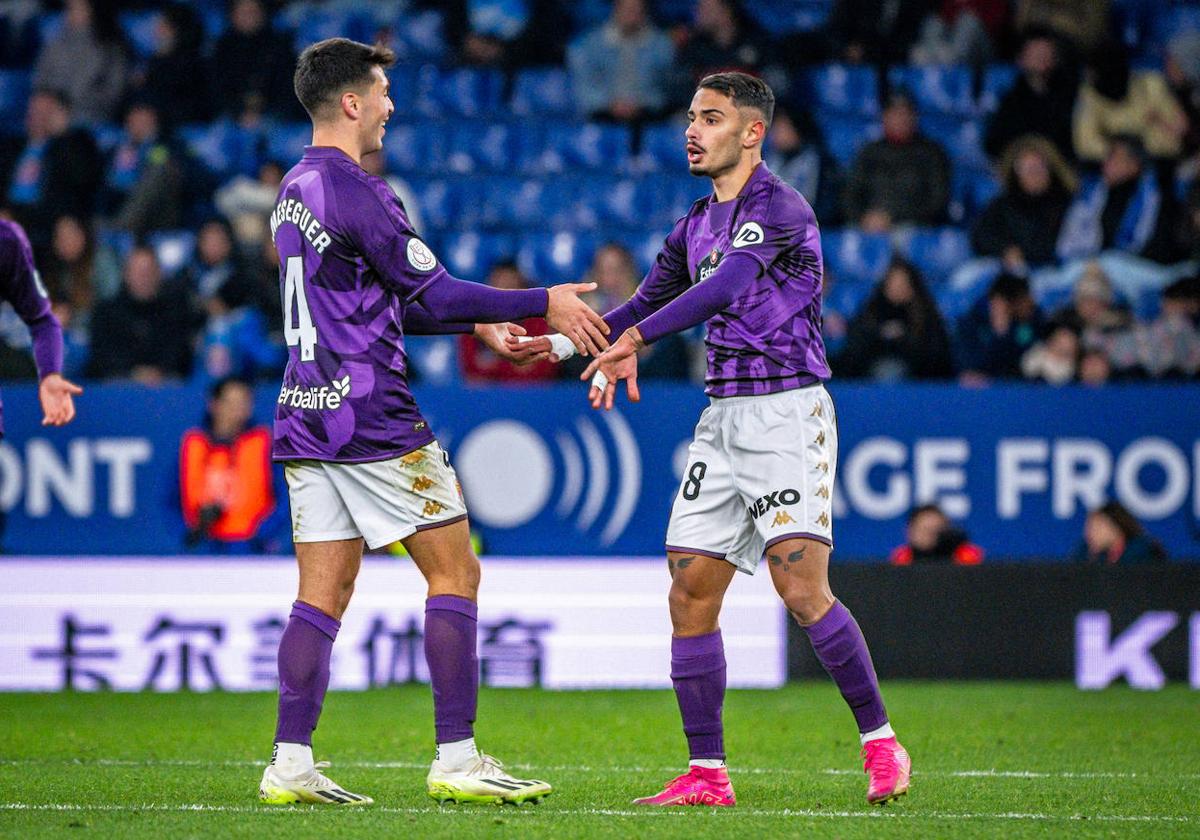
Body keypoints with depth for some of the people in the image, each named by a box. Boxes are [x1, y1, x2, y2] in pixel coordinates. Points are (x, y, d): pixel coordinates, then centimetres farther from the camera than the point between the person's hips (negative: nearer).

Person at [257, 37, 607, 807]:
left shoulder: (296, 191, 16)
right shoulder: (357, 192, -14)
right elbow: (435, 294, -13)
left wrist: (481, 321, 24)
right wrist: (544, 304, -6)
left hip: (307, 418, 9)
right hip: (372, 418, -9)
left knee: (323, 592, 7)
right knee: (454, 572, -1)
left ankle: (291, 765, 1)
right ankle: (457, 760, -3)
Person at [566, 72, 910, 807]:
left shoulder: (779, 207, -11)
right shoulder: (699, 223, 16)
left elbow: (726, 286, -26)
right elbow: (648, 301, 24)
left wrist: (635, 338, -32)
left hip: (788, 409, -8)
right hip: (723, 416, 8)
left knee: (802, 586, -17)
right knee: (690, 594, 1)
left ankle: (881, 743, -3)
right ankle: (707, 774, 6)